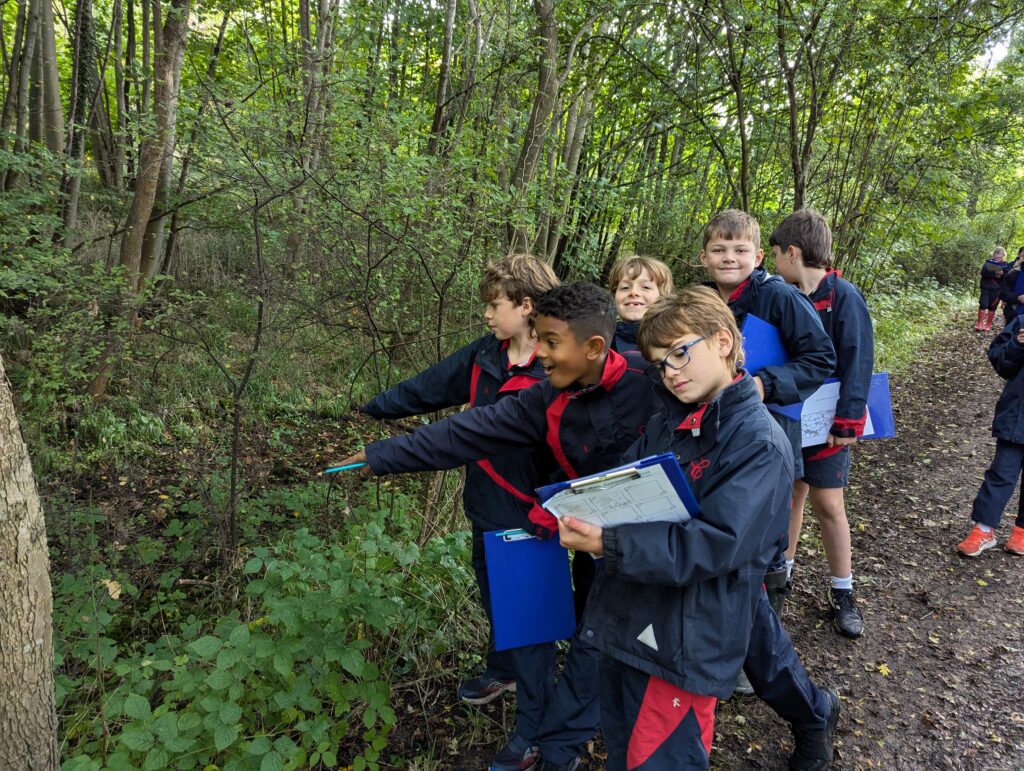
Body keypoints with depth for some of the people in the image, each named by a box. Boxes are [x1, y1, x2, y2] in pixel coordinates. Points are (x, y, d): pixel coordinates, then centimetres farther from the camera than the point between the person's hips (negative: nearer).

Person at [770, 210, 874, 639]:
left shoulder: (843, 297, -13)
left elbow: (857, 363, -15)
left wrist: (848, 421, -18)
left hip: (826, 422, -4)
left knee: (828, 503, 2)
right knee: (790, 492, 12)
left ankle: (842, 593, 16)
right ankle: (782, 568, 28)